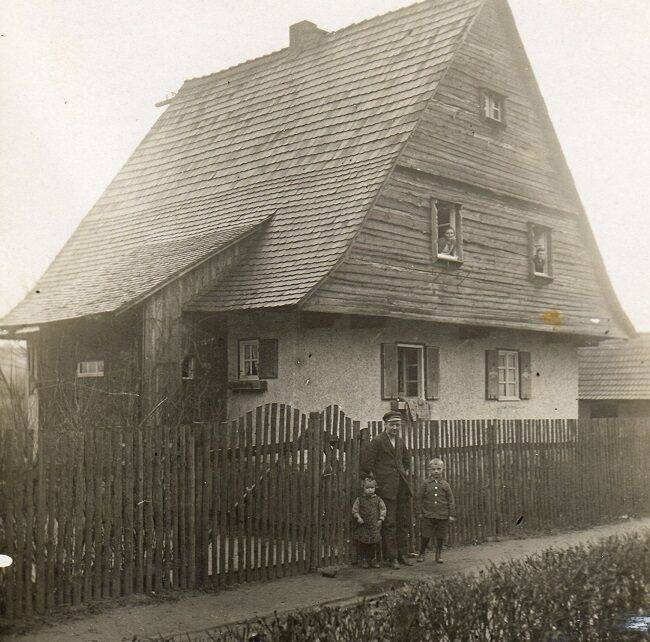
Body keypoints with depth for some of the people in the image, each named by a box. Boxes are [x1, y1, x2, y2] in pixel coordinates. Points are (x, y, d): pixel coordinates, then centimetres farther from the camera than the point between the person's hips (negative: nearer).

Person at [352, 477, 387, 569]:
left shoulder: (377, 499, 2)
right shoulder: (359, 499, -2)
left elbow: (383, 509, 7)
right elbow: (354, 509, 1)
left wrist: (381, 519, -1)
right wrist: (358, 517, -10)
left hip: (374, 526, 1)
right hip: (363, 526, -1)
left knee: (373, 544, 8)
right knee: (362, 544, 1)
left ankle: (373, 559, 19)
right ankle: (363, 560, 12)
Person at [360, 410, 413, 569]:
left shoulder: (400, 441, 13)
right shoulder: (377, 441, -8)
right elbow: (366, 464, -11)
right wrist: (375, 479, -7)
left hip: (402, 487, 7)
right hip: (387, 489, -7)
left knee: (404, 522, 10)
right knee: (389, 523, -4)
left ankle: (403, 554, 19)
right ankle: (391, 557, 3)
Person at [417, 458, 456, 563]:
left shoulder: (445, 484, 2)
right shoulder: (426, 483, 0)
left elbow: (451, 500, 5)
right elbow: (419, 498, 4)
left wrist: (452, 515, 2)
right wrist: (420, 512, 1)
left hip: (442, 516, 1)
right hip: (428, 515, -1)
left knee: (440, 537, 9)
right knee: (425, 536, 3)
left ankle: (439, 555, 25)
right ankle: (422, 554, 19)